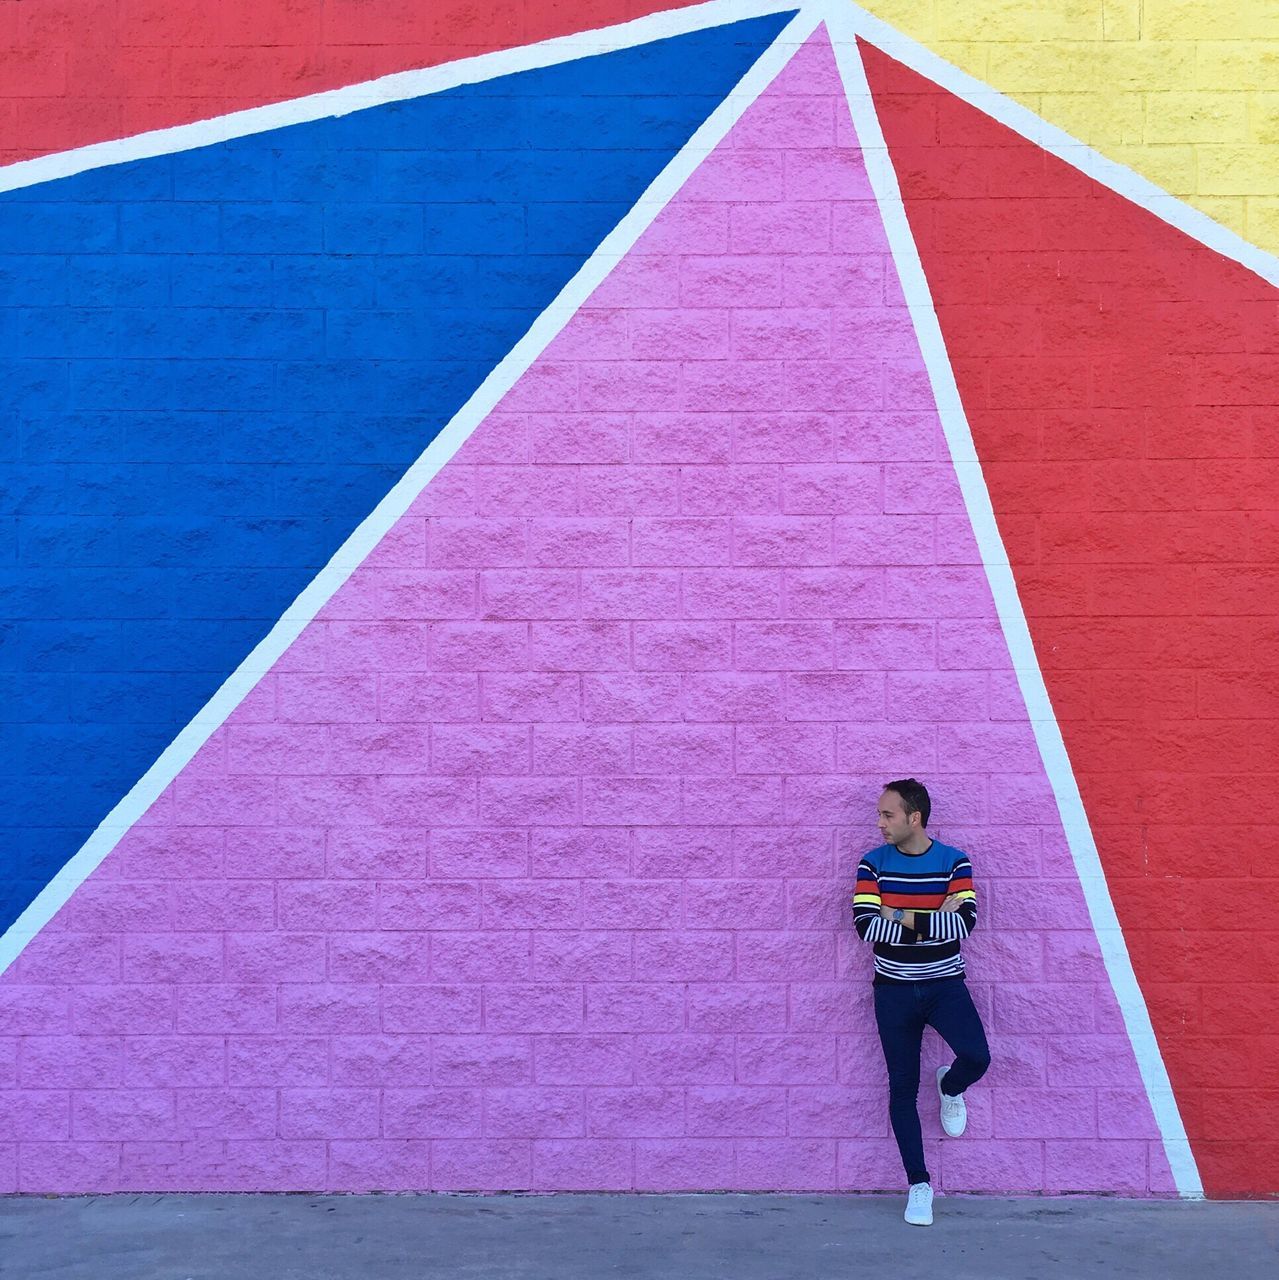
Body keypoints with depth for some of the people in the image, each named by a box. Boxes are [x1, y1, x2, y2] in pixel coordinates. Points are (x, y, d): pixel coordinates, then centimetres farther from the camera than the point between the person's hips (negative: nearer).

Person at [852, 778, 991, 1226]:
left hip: (945, 984, -1)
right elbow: (865, 926, -15)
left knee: (976, 1057, -22)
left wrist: (903, 918, -19)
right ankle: (919, 1185, 17)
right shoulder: (873, 864, -4)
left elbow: (965, 922, -18)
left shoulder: (954, 862, -5)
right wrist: (934, 920, -17)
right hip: (894, 989, 1)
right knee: (902, 1087, 3)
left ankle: (949, 1088, 15)